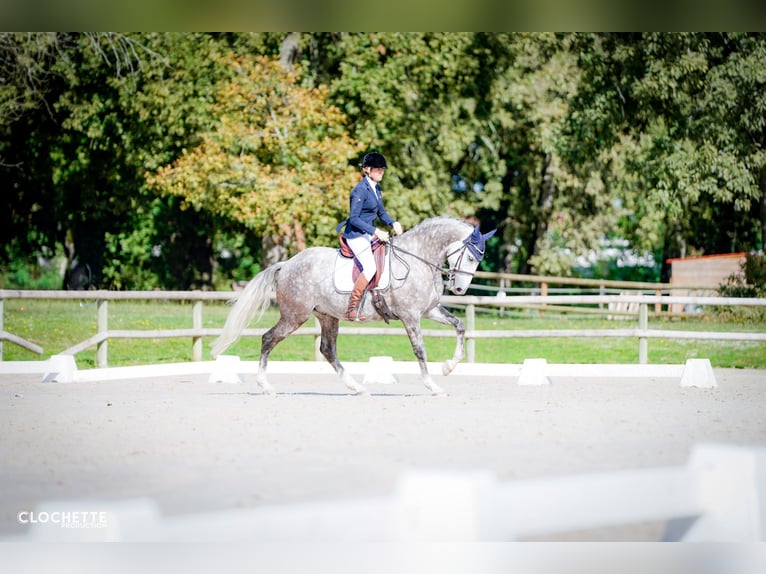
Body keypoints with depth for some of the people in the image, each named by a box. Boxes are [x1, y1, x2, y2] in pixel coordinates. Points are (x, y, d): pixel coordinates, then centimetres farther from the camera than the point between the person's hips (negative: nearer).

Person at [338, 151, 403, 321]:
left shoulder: (376, 188, 11)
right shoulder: (360, 190, -16)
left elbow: (381, 212, 19)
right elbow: (354, 218, -20)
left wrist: (393, 223, -1)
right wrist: (375, 231, -25)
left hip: (369, 234, 10)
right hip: (356, 235, -10)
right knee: (370, 267, -23)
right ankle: (352, 309, -20)